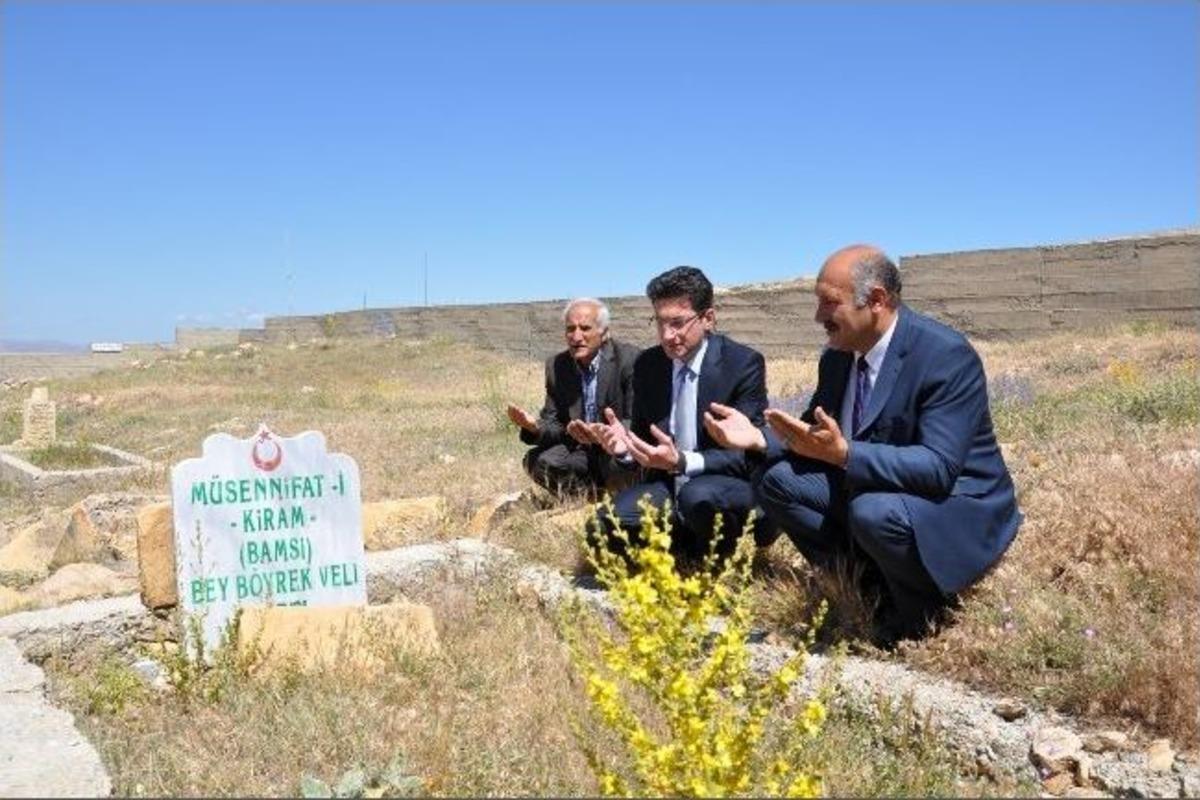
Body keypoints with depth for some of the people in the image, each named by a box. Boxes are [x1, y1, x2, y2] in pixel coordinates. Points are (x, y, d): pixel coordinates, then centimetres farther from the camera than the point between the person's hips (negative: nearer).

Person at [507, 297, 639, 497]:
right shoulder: (556, 366, 3)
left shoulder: (630, 359, -13)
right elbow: (553, 423, 4)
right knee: (536, 460, -20)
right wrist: (534, 427, -21)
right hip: (580, 448, 5)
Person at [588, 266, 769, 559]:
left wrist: (682, 462, -32)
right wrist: (625, 444, -17)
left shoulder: (744, 364, -12)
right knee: (608, 525, -22)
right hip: (667, 485, 4)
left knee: (698, 496, -37)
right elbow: (646, 437, 9)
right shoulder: (646, 365, 3)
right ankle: (691, 543, 3)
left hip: (731, 485, -4)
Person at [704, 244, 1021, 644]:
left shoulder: (947, 355, -23)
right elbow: (815, 436, 7)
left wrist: (842, 453, -41)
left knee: (874, 511, -36)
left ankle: (922, 605, -4)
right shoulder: (838, 356, -1)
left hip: (958, 508, -7)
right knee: (775, 479, -7)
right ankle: (870, 580, 2)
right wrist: (759, 437, -14)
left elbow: (939, 468, -32)